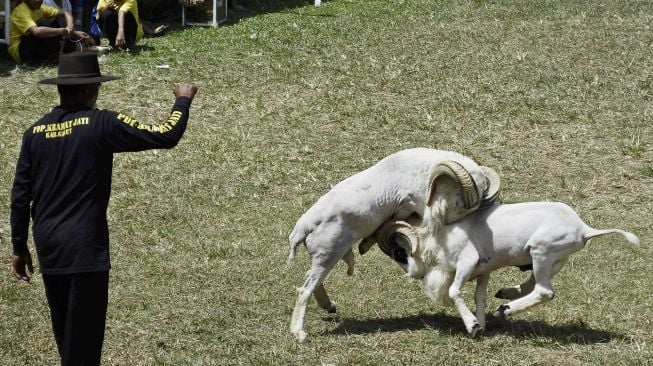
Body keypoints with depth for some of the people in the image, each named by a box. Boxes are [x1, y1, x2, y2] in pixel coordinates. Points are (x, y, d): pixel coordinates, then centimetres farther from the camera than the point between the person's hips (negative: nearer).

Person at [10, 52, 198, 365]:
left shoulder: (35, 132, 5)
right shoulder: (101, 124, -10)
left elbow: (19, 197, 8)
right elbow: (165, 137, -11)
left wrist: (19, 247, 17)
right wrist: (183, 101, 6)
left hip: (47, 246, 6)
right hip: (85, 245, -6)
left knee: (64, 332, 19)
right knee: (84, 333, -1)